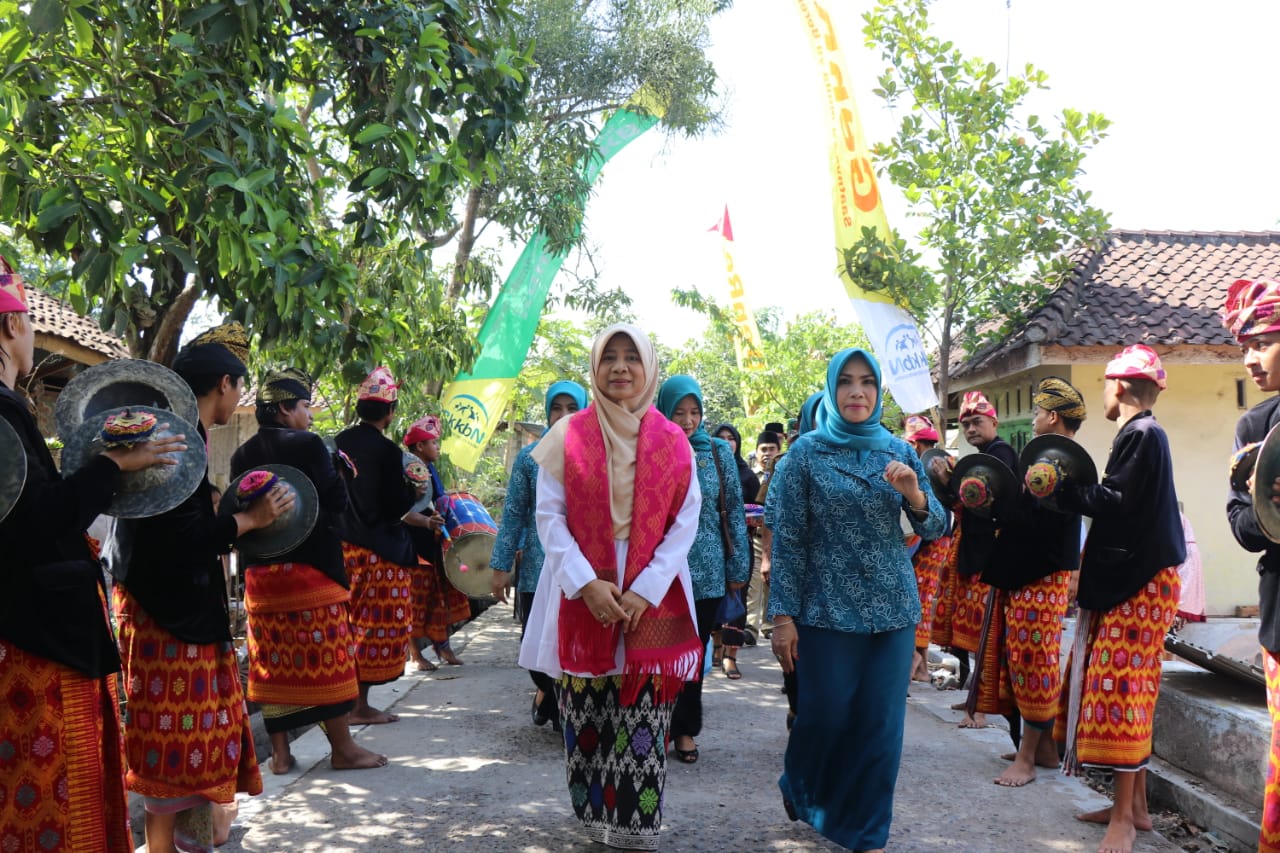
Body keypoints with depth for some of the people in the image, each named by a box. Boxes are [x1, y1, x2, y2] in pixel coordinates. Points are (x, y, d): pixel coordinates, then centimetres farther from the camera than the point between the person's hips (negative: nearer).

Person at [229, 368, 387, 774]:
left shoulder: (242, 455, 6)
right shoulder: (309, 445, -12)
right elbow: (337, 502, -13)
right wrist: (336, 472, 5)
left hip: (260, 571, 6)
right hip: (311, 568, -5)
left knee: (272, 662, 9)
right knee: (326, 659, 2)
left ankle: (279, 752, 14)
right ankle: (343, 748, 9)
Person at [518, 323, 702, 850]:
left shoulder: (672, 441, 5)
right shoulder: (568, 435, 3)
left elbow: (685, 522, 1)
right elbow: (549, 516, -1)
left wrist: (646, 590, -10)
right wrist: (587, 583, -13)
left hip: (652, 599, 0)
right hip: (582, 596, 0)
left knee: (642, 722, -1)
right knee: (585, 718, 4)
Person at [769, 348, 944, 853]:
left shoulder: (899, 451, 5)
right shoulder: (807, 452, -4)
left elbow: (933, 529, 7)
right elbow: (789, 538, -5)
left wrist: (915, 495, -14)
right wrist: (783, 616, -8)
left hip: (893, 608, 3)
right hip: (828, 609, -3)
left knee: (881, 723, 6)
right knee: (824, 714, 6)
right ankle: (798, 788, 38)